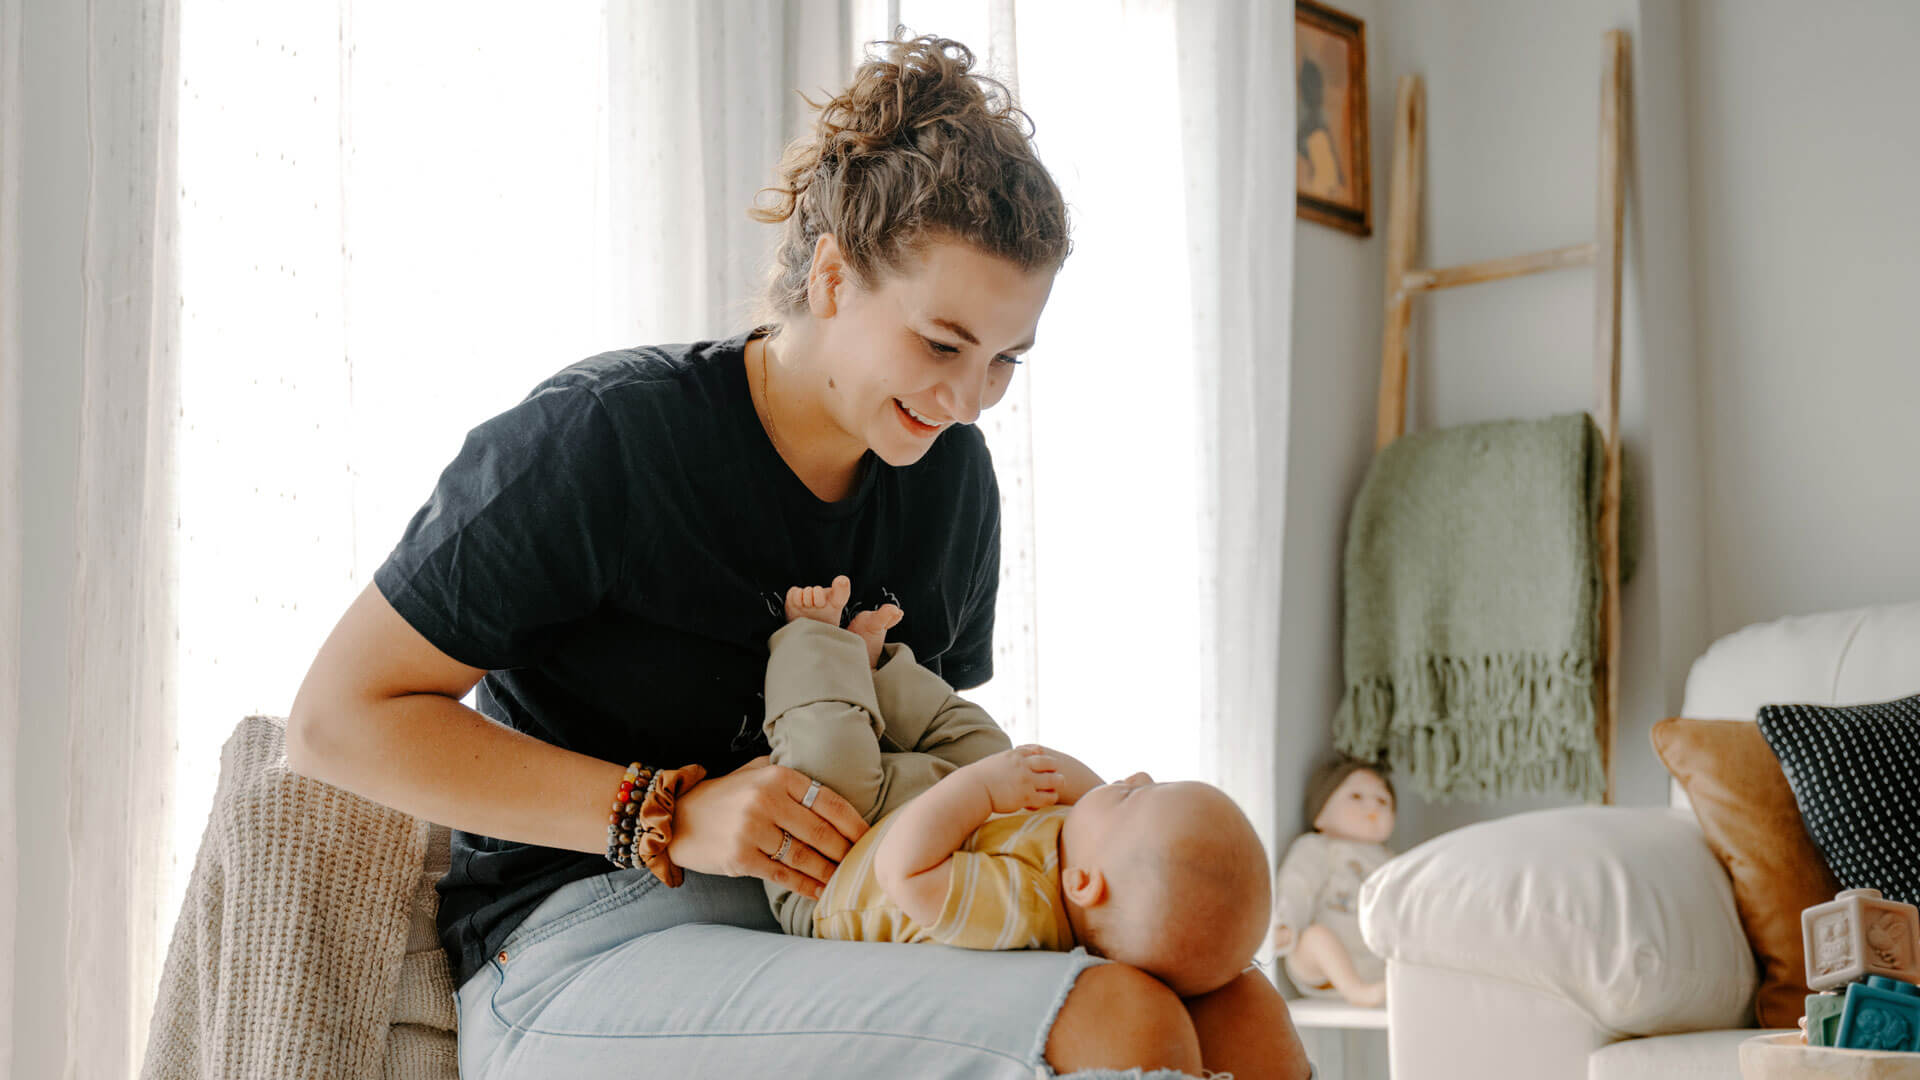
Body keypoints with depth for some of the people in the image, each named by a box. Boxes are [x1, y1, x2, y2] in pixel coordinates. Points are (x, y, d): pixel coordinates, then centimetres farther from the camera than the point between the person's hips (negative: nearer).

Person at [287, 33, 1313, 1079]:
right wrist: (671, 816, -19)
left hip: (833, 932, 7)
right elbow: (337, 718, -11)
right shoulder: (600, 434, -11)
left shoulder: (952, 476, 9)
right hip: (579, 957, -7)